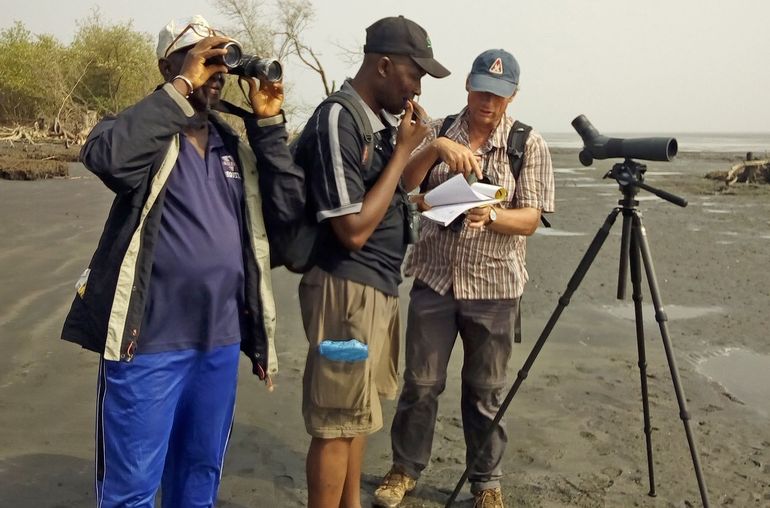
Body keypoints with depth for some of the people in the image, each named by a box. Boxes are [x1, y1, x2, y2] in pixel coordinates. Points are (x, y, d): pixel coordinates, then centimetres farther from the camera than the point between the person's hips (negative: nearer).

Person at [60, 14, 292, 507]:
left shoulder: (236, 145, 12)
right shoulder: (144, 131, -5)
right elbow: (105, 155, -27)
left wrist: (269, 124, -3)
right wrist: (182, 88, -22)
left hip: (220, 340, 6)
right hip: (151, 339, -5)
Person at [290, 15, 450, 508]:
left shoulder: (381, 119, 10)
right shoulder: (337, 122, -18)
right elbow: (353, 229, -21)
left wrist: (411, 145, 6)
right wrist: (403, 150, -17)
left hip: (379, 285, 9)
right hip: (348, 288, -9)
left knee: (355, 413, 18)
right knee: (336, 422, 1)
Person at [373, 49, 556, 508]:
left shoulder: (530, 145, -2)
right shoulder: (438, 132, 4)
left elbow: (530, 219, -7)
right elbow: (403, 184, -9)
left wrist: (490, 216, -27)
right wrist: (434, 148, -27)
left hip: (494, 286, -1)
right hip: (434, 279, 1)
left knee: (487, 390, 10)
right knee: (421, 382, 10)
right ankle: (406, 469, 29)